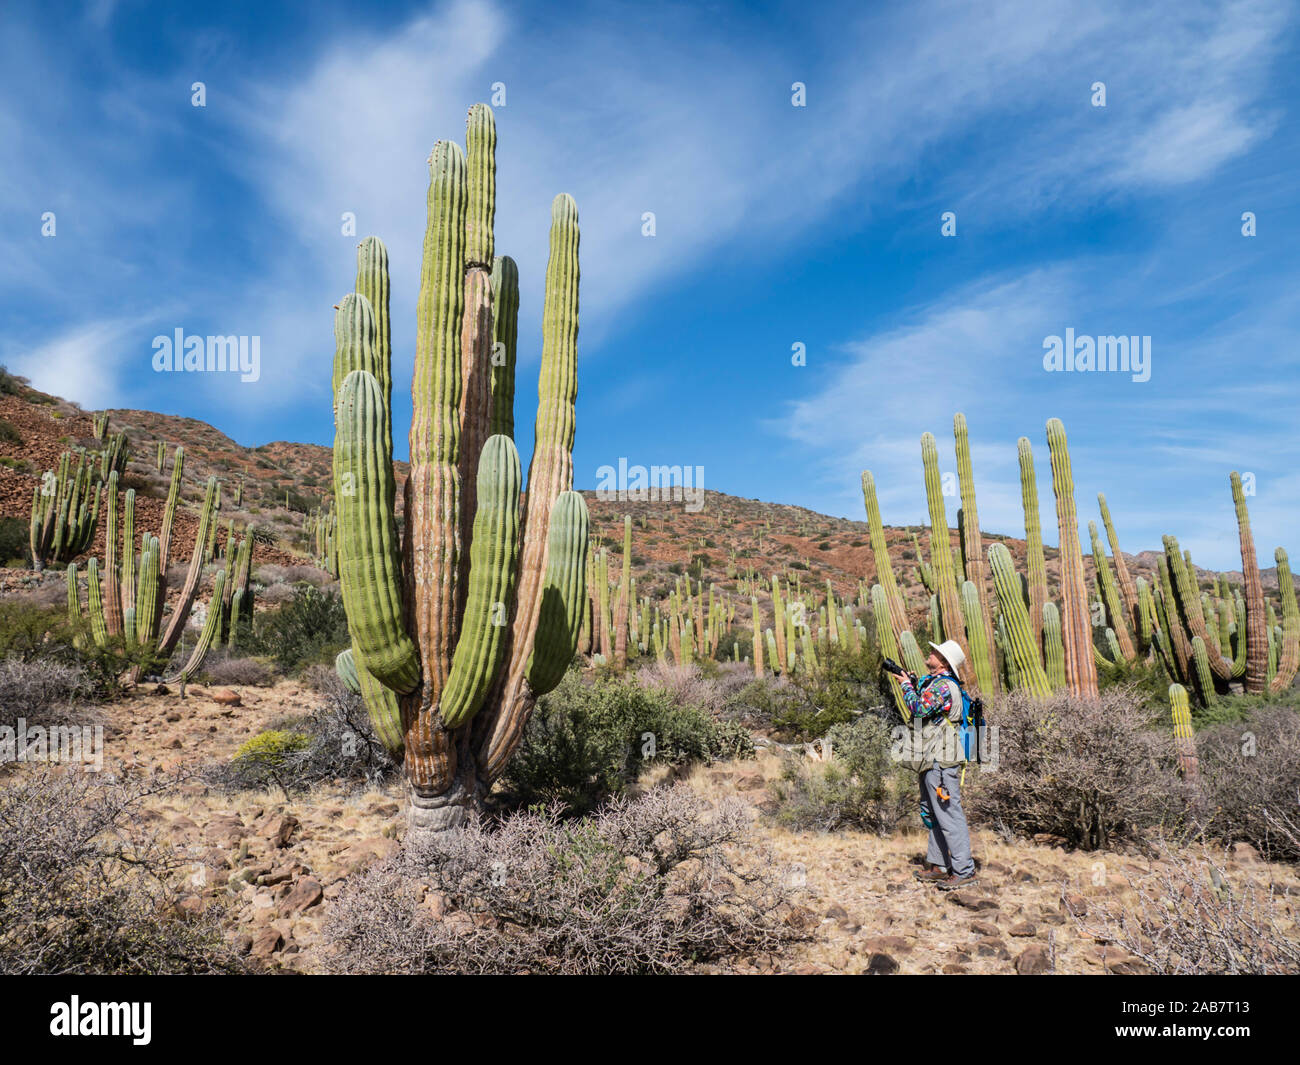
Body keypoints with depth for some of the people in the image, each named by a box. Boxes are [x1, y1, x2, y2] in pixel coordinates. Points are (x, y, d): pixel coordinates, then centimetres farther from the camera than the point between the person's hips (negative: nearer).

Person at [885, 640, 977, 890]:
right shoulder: (933, 681, 15)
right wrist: (913, 682, 13)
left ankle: (964, 870, -1)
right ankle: (939, 866, 23)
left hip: (942, 761, -11)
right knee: (933, 815, 15)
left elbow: (919, 709, -22)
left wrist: (907, 685, -7)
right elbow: (923, 706, 25)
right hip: (932, 760, 11)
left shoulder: (944, 686, -17)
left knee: (949, 814, -7)